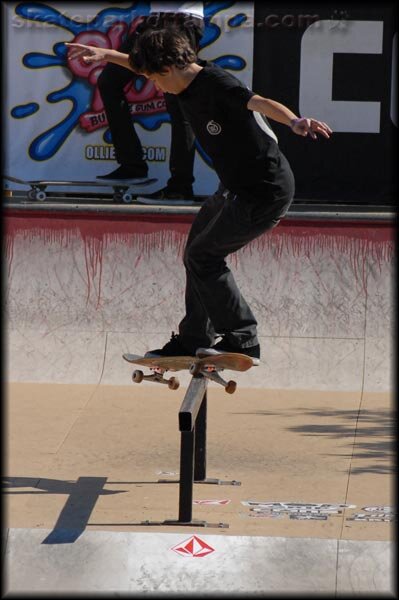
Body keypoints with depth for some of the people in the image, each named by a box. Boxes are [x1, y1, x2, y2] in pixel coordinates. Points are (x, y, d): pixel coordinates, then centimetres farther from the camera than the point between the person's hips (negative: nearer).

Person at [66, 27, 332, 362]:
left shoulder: (215, 83, -24)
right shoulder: (186, 84, 4)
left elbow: (261, 103, -42)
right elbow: (145, 63, 27)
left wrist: (295, 121, -59)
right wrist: (109, 56, 32)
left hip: (267, 192, -10)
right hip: (237, 188, 10)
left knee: (203, 256, -8)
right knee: (198, 253, 19)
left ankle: (243, 342, -3)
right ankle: (194, 341, 32)